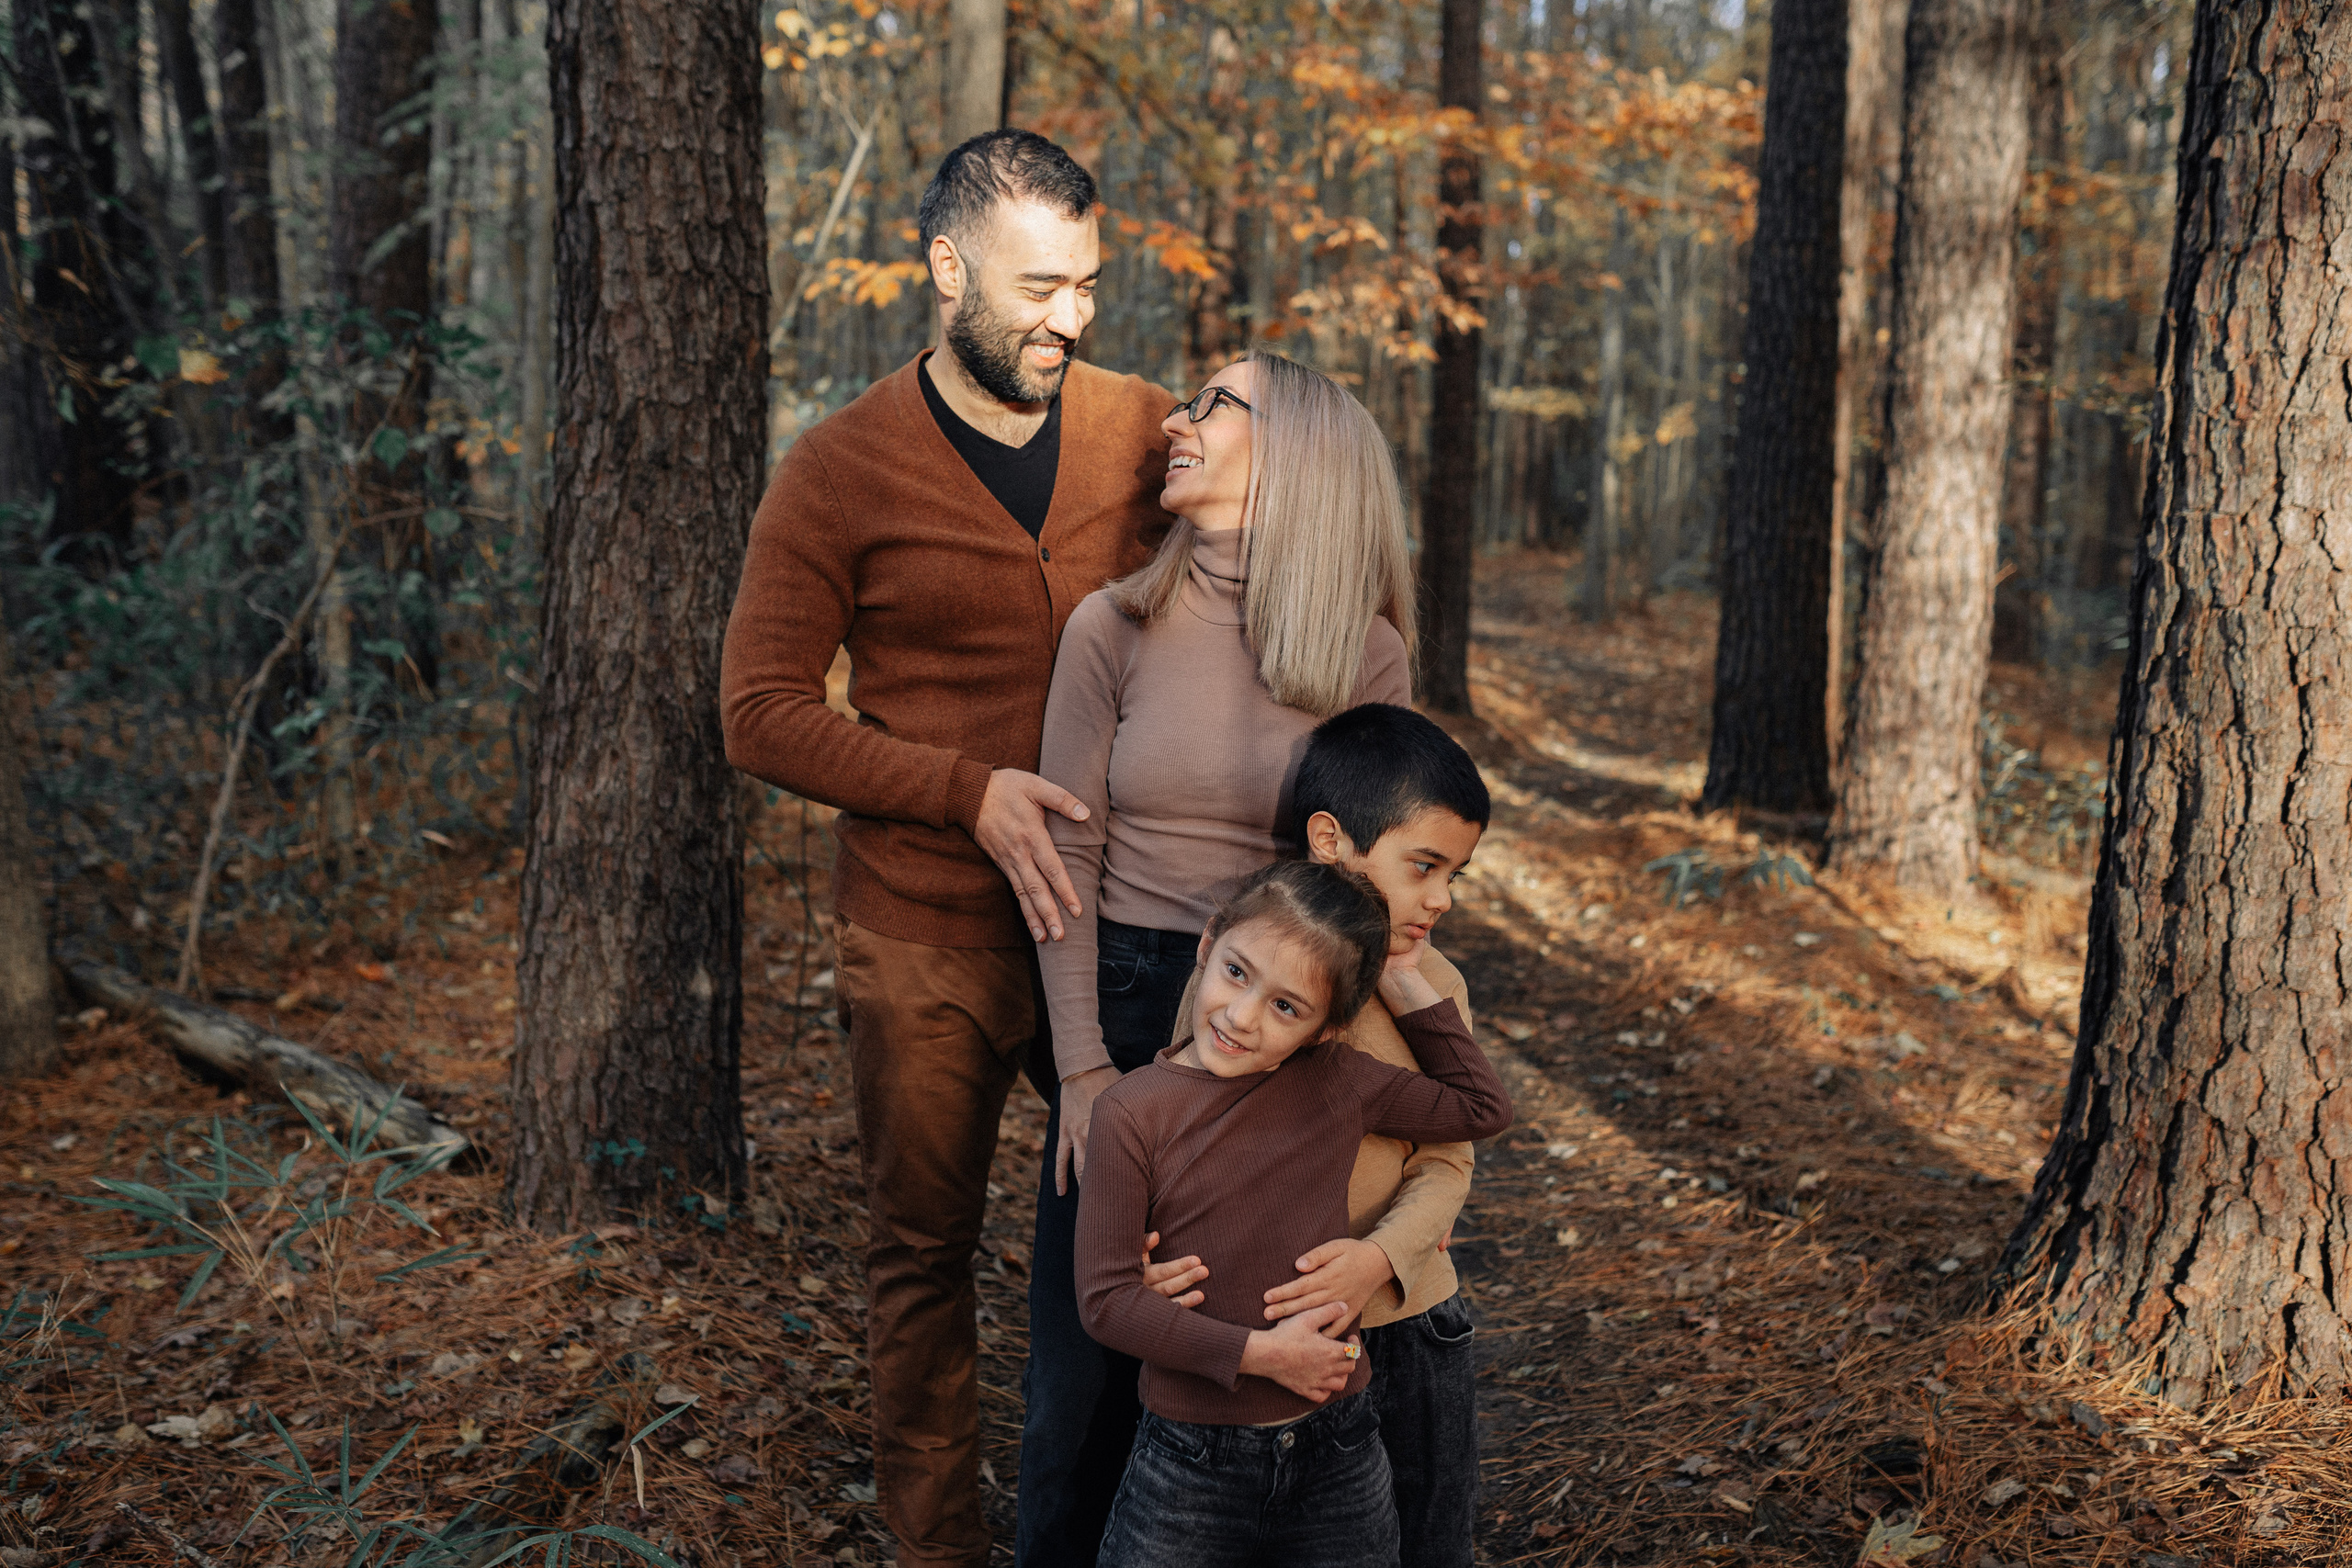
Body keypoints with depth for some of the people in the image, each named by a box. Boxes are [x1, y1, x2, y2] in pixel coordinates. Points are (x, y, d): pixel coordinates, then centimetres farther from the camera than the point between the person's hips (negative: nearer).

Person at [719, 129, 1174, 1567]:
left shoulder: (1144, 431, 1)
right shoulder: (843, 473, -7)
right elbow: (763, 714, -7)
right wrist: (972, 792, -18)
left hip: (1117, 912, 3)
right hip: (930, 944, -2)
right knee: (928, 1248, 12)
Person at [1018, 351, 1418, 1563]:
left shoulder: (1364, 654, -4)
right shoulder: (1116, 627, -3)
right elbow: (1067, 852, -2)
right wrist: (1083, 1065, -6)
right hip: (1123, 1005, 0)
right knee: (1087, 1339, 9)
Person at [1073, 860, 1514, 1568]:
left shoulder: (1338, 1082, -2)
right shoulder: (1132, 1113, -12)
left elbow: (1481, 1107, 12)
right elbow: (1107, 1297, -13)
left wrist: (1405, 985, 3)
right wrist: (1261, 1353, -17)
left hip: (1338, 1459, 3)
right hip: (1191, 1464, -2)